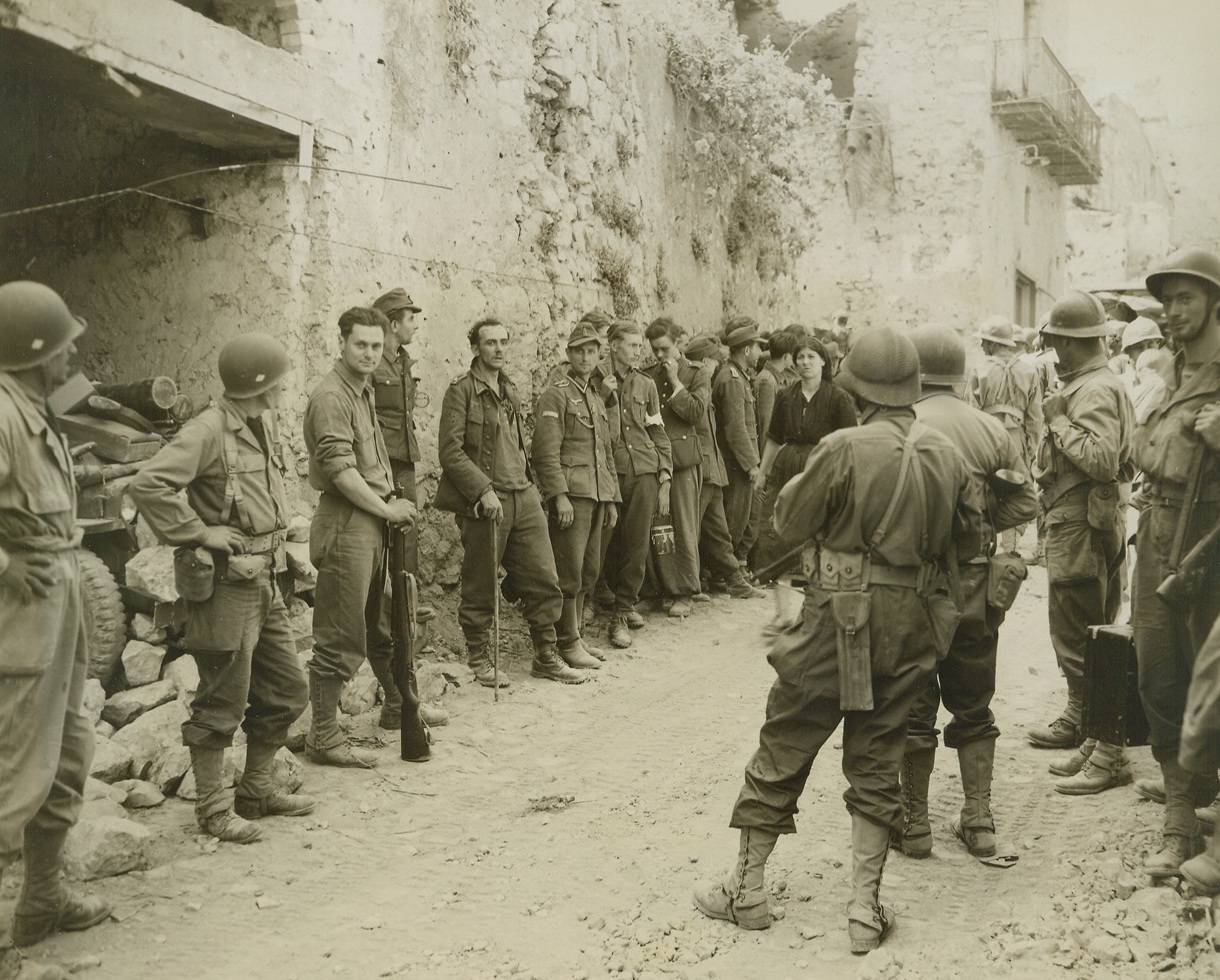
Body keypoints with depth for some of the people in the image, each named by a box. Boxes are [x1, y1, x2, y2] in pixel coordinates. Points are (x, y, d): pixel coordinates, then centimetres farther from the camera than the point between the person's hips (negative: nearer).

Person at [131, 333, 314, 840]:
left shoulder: (265, 425, 11)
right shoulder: (208, 430, -17)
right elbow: (148, 484, -27)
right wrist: (199, 532, -22)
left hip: (264, 580, 9)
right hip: (225, 584, -9)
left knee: (287, 690, 15)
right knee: (223, 700, 1)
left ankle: (257, 789, 30)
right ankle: (213, 807, 14)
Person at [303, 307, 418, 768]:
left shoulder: (364, 392, 17)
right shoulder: (331, 396, -14)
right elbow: (341, 471, -21)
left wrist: (394, 501, 10)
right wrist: (387, 508, -13)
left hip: (371, 522, 10)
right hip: (345, 525, -10)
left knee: (364, 628, 15)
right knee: (339, 637, -5)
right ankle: (324, 738, 4)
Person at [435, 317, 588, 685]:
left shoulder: (510, 390, 16)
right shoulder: (462, 390, -7)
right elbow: (450, 451, -13)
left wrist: (529, 484, 14)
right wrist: (484, 490, -18)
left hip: (524, 497, 7)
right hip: (484, 503, -7)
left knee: (544, 582, 5)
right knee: (481, 589, 4)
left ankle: (546, 658, 17)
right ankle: (479, 659, 20)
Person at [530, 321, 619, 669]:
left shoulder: (598, 401, 20)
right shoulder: (556, 396, -4)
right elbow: (545, 453, -12)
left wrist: (612, 499, 19)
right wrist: (560, 495, -19)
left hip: (597, 497, 8)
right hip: (571, 495, -8)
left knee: (590, 572, 10)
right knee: (570, 572, -6)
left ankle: (576, 636, 19)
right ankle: (569, 644, 0)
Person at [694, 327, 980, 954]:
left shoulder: (844, 449, -16)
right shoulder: (946, 457, -1)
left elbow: (789, 521, -6)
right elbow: (969, 539, 10)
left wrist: (805, 481, 11)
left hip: (840, 621, -4)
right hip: (912, 628, 4)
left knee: (782, 751, 10)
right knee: (876, 763, 14)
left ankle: (747, 889, 20)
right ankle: (865, 908, 16)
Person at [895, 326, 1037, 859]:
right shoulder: (991, 429, 0)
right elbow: (1025, 503, 2)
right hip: (975, 585, 4)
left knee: (913, 706, 8)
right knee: (973, 707, 16)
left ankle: (914, 823, 16)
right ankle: (978, 820, 20)